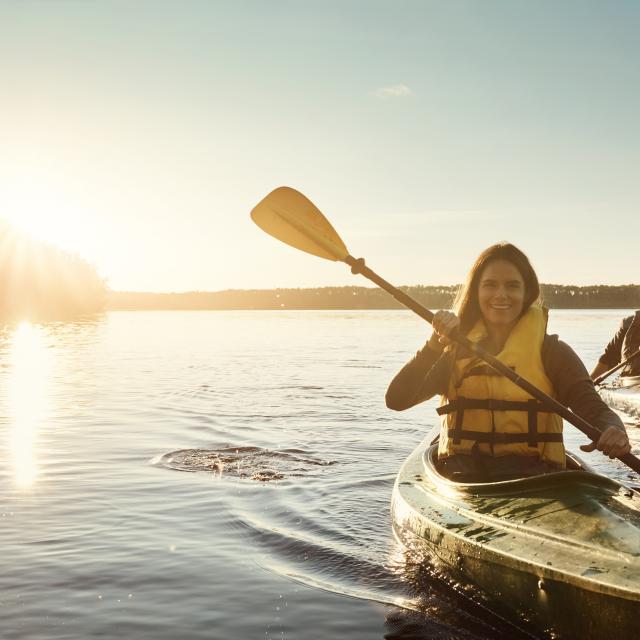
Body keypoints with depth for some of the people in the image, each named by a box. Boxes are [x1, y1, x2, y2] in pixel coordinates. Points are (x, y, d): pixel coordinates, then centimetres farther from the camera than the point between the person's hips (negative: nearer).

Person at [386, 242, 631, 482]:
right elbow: (396, 400, 0)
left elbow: (593, 408, -3)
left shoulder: (551, 352, 7)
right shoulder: (454, 351, 10)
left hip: (530, 473, 1)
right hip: (463, 472, 0)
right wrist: (435, 345, -10)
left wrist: (613, 429, -26)